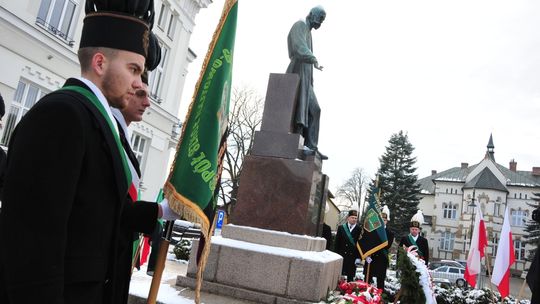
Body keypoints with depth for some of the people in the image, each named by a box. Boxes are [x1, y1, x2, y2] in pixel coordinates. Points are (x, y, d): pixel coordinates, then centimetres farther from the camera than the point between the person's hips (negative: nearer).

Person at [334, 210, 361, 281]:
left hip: (353, 257, -1)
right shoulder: (341, 227, 6)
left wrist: (358, 257, -8)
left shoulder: (359, 230, -1)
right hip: (341, 256, 1)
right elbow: (337, 242, 6)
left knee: (350, 277, 3)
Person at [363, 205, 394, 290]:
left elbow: (387, 246, -9)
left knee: (380, 283, 3)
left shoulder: (390, 234, 2)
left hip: (381, 261, -1)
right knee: (367, 281, 8)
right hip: (370, 259, 2)